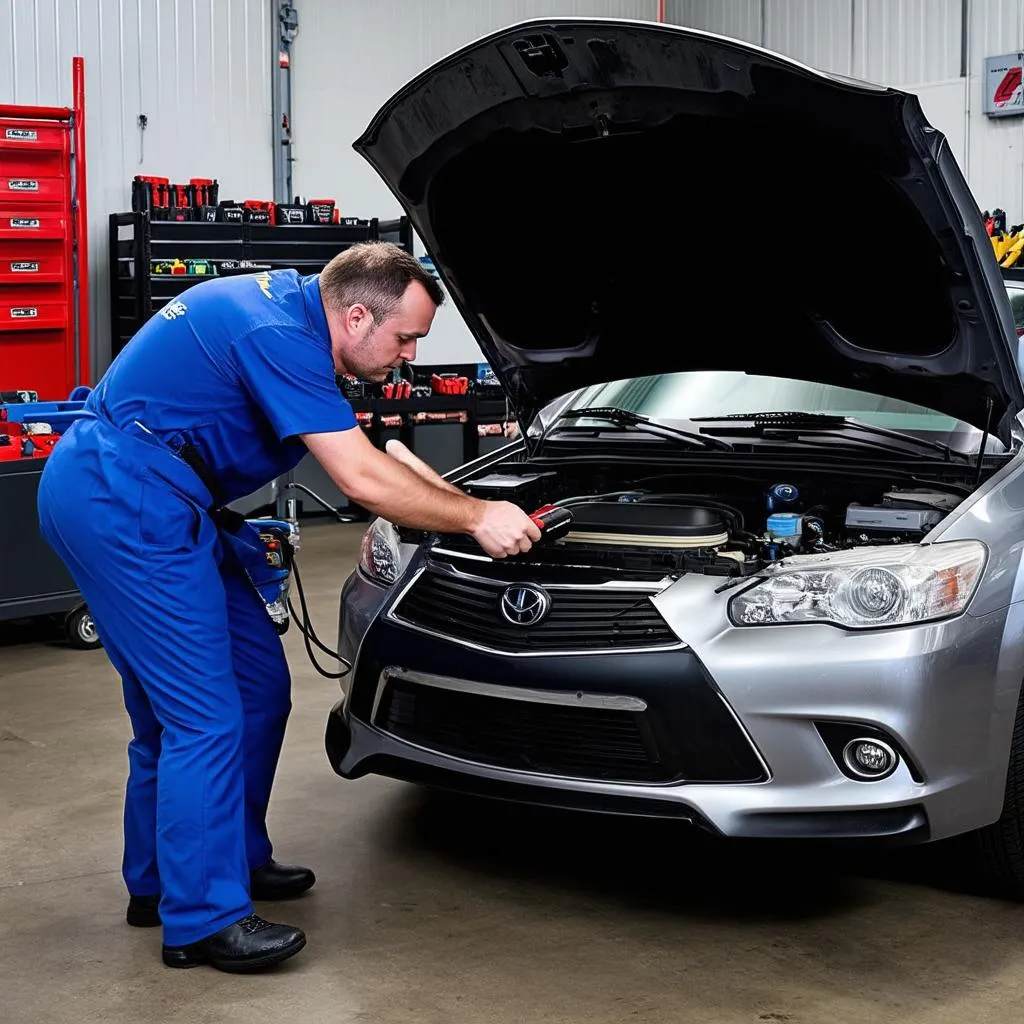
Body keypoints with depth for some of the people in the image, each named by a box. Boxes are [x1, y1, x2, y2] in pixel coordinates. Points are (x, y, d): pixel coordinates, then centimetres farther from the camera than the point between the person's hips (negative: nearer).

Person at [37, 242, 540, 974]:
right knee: (203, 714, -9)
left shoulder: (290, 310, 11)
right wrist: (477, 516, -9)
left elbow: (371, 450, 20)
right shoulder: (278, 336, -20)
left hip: (153, 503, 10)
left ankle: (160, 879, 24)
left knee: (259, 685, 12)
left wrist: (473, 510, 15)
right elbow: (364, 481, -21)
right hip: (124, 504, -10)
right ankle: (202, 920, 2)